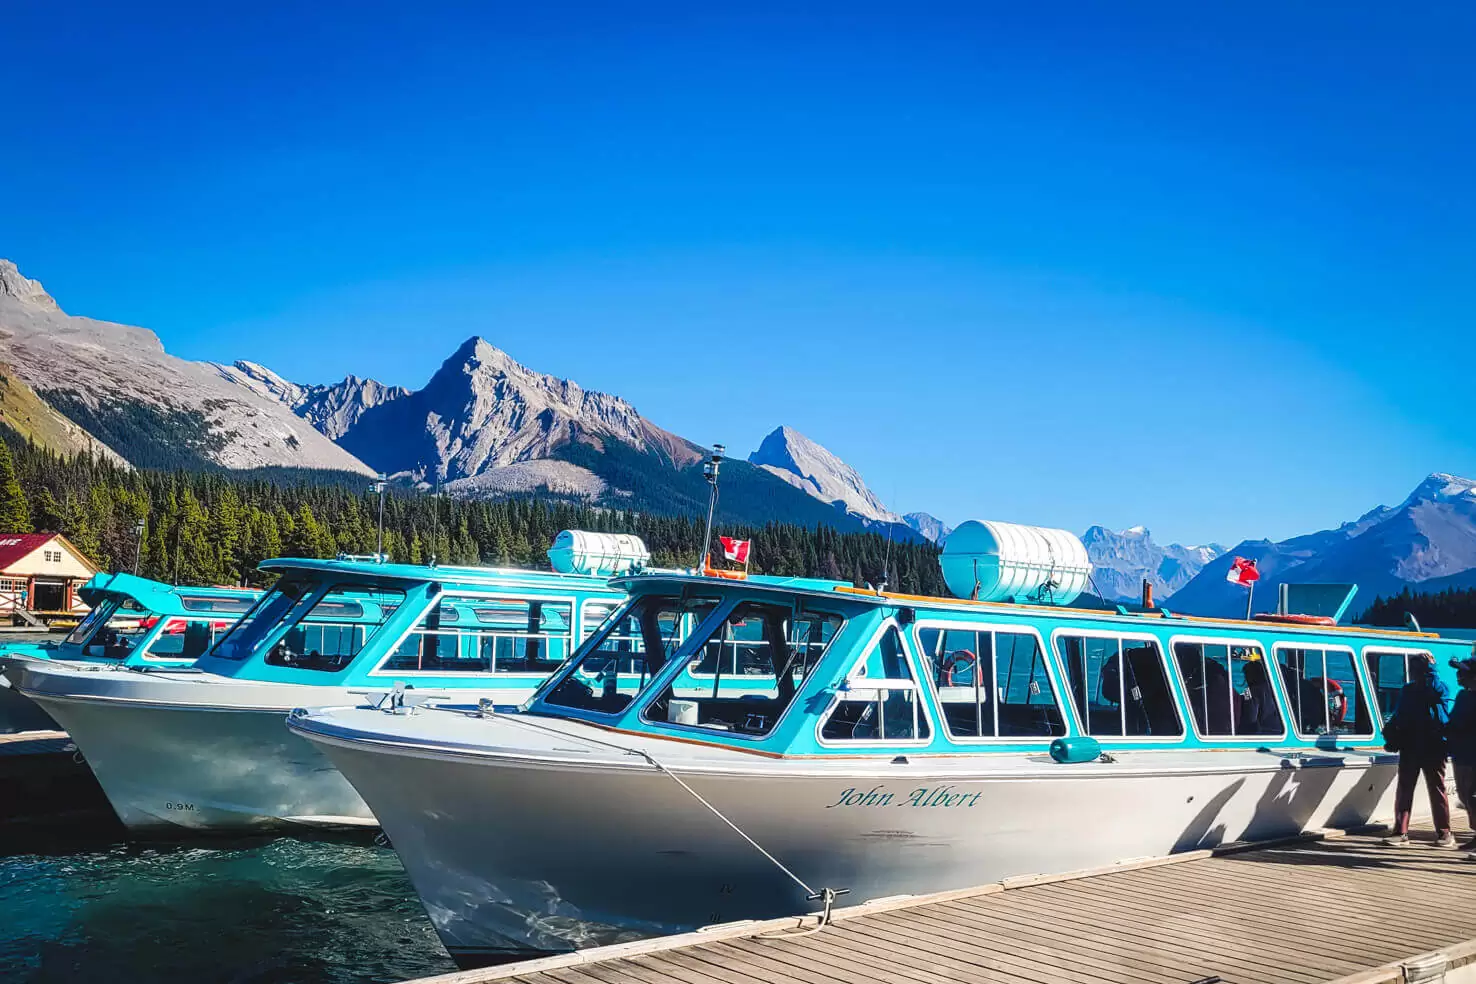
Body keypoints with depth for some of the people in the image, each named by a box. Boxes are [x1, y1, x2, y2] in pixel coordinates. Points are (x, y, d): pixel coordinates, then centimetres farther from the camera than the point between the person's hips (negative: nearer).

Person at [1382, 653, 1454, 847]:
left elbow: (1436, 690, -26)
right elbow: (1398, 715, 18)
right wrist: (1390, 730, 1)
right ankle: (1401, 832, 4)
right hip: (1409, 747, 5)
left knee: (1437, 790, 2)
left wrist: (1430, 668, -20)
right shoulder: (1407, 690, 13)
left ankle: (1445, 833, 11)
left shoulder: (1438, 688, -1)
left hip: (1433, 749, -5)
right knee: (1404, 789, 2)